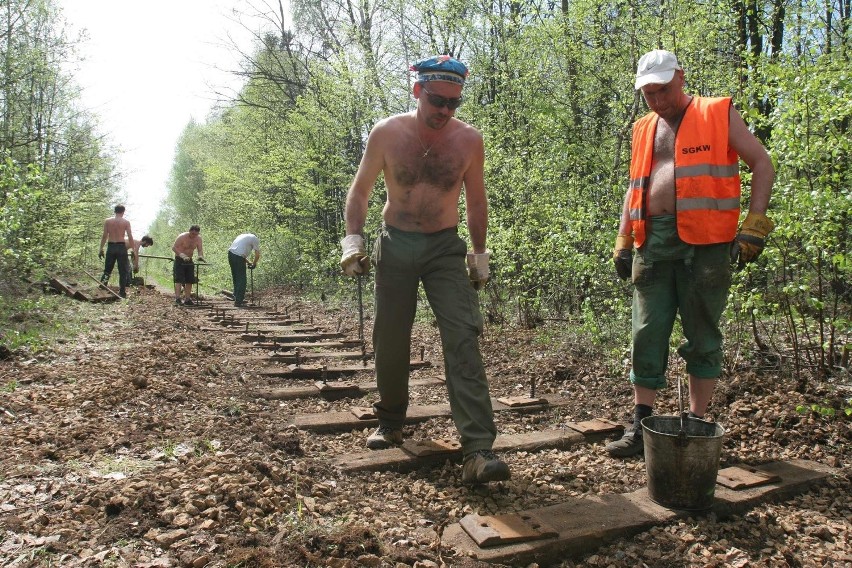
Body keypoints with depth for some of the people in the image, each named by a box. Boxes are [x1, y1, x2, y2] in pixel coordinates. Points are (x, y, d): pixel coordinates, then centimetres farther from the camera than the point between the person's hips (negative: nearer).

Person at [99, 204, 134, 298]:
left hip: (111, 246, 2)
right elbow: (130, 237, -4)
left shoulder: (107, 221, 4)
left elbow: (104, 236, 2)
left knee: (107, 270, 12)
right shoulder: (126, 222, 0)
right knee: (123, 271, 5)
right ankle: (122, 293, 4)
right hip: (121, 247, -2)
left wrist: (101, 249, 7)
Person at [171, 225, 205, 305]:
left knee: (190, 280, 4)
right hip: (179, 260, -6)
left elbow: (200, 249, -1)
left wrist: (200, 256, -24)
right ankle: (177, 298, -20)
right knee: (179, 279, -16)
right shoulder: (182, 237, -18)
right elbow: (174, 247, -19)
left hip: (189, 260, 6)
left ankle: (187, 299, 9)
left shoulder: (198, 238, -3)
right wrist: (182, 255, -34)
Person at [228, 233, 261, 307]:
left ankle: (237, 298, 27)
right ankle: (238, 301, -2)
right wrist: (254, 264, 15)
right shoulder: (255, 238, 7)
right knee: (241, 280, -1)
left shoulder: (244, 236, 30)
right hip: (238, 256, -8)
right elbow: (257, 254, 1)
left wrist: (248, 262, 26)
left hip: (230, 253, 8)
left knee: (235, 278, 18)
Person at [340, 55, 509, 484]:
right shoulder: (387, 133, -6)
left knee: (463, 339, -15)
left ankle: (478, 451, -16)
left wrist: (479, 255, 10)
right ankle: (390, 421, 32)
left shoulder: (469, 140, -4)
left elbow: (476, 200, 8)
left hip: (445, 248, 0)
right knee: (390, 341, 7)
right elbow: (360, 189, 4)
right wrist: (352, 240, -7)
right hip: (395, 244, 1)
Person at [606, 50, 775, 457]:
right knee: (647, 335, 4)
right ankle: (641, 425, 12)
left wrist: (754, 225, -9)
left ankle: (697, 424, 14)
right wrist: (622, 242, 12)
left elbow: (762, 165, 2)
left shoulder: (719, 115, 5)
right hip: (653, 241, 4)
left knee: (702, 335, 3)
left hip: (704, 241, -4)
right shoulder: (644, 129, 19)